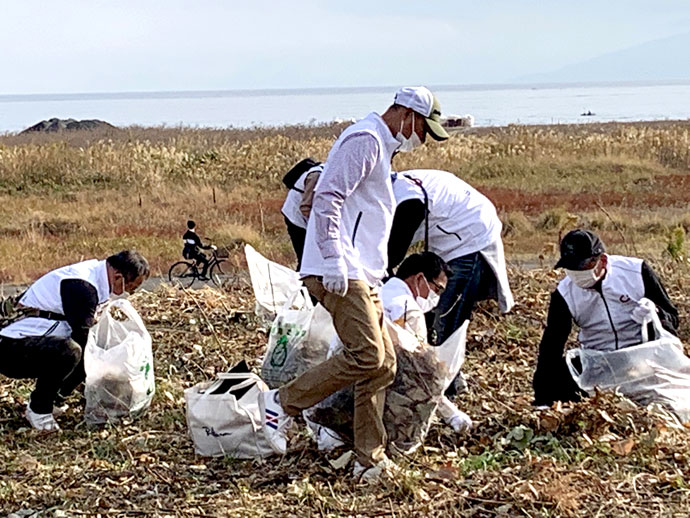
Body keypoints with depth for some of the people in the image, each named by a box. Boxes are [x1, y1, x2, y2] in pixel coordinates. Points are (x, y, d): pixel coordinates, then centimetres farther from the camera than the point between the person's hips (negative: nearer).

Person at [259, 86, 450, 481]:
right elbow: (327, 197, -18)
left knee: (384, 364, 7)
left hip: (360, 275, 11)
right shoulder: (365, 140, -8)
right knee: (367, 357, -18)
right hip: (340, 272, -11)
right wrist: (333, 259, -24)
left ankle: (371, 460, 9)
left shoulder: (381, 148, 25)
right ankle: (282, 403, -6)